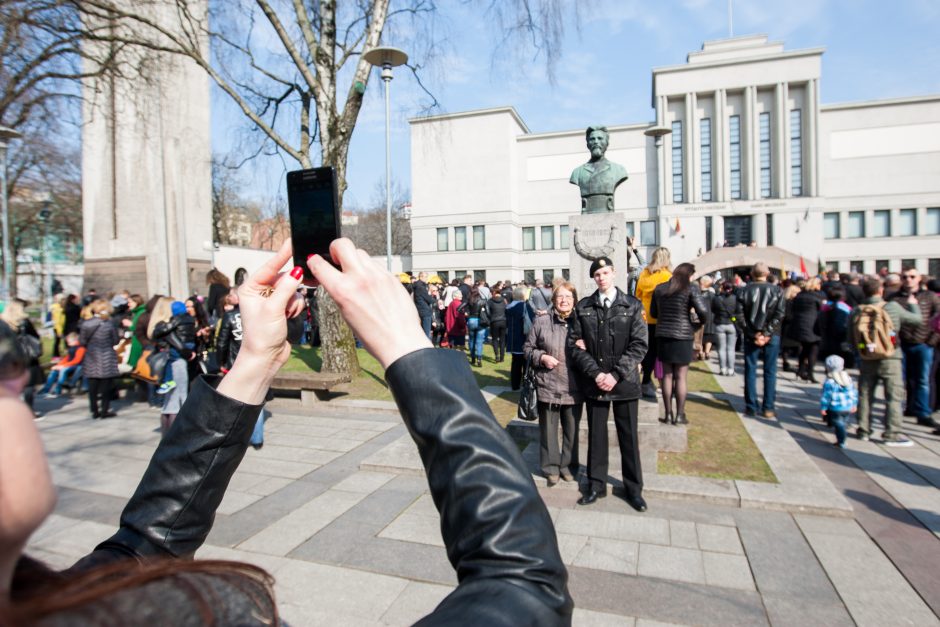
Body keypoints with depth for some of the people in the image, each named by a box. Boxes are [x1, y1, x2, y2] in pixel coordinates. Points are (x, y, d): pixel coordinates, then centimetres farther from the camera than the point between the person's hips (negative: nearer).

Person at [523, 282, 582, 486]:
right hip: (548, 385, -1)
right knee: (549, 429, 9)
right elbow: (528, 348, 5)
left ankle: (568, 465, 32)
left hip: (573, 387, 2)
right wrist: (542, 357, -12)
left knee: (571, 429, 14)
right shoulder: (541, 321, -2)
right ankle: (551, 468, 26)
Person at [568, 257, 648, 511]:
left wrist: (615, 375, -14)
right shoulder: (583, 307, 3)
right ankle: (596, 485, 24)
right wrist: (595, 373, -12)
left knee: (629, 436, 9)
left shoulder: (632, 306, 0)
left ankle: (633, 488, 25)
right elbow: (575, 345, 0)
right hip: (594, 382, 1)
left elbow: (639, 345, -6)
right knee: (596, 434, 10)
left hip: (625, 382, -1)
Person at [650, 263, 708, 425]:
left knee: (667, 375, 9)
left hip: (663, 335, 4)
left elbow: (653, 312, 13)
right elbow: (702, 312, -11)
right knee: (681, 377, 5)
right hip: (682, 336, -4)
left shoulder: (659, 288, 8)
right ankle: (679, 415, 10)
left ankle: (668, 414, 13)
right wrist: (701, 320, 9)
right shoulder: (691, 289, -6)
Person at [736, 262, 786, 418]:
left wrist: (753, 334, -5)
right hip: (771, 336, 0)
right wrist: (766, 333, -9)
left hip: (751, 336, 0)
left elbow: (739, 314, -7)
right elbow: (779, 314, -9)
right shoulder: (777, 290, 0)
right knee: (770, 372, 6)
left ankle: (751, 407, 8)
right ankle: (768, 408, 9)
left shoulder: (744, 290, -1)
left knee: (750, 371, 6)